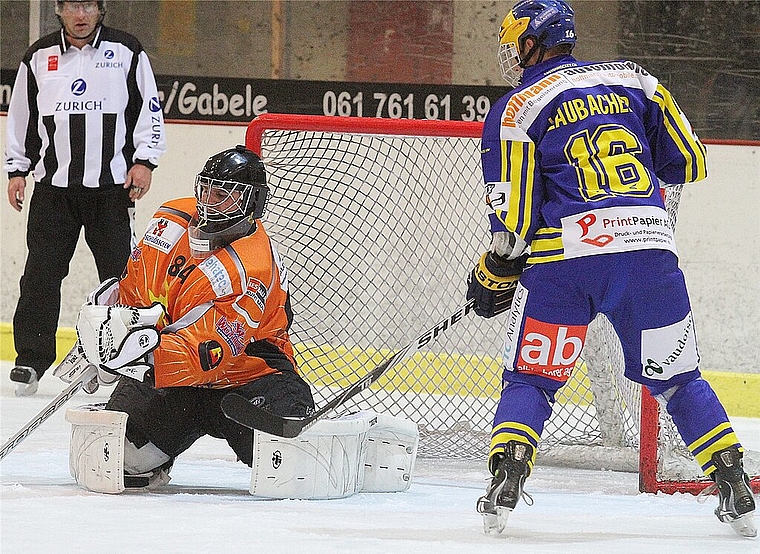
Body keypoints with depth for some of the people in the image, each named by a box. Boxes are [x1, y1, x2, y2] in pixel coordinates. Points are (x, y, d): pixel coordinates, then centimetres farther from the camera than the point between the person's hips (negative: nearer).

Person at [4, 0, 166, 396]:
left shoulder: (126, 52, 4)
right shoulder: (38, 58, 10)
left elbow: (149, 109, 5)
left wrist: (144, 161, -4)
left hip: (111, 186, -2)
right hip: (53, 185, 2)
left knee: (121, 274, -2)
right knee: (42, 273, -2)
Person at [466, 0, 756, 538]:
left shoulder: (516, 110, 3)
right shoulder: (632, 79, 14)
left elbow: (514, 215, -1)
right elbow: (689, 162, 16)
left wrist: (495, 273, 14)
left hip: (564, 255, -3)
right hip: (650, 246, 3)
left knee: (530, 378, 11)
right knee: (677, 378, 14)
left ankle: (506, 480, -7)